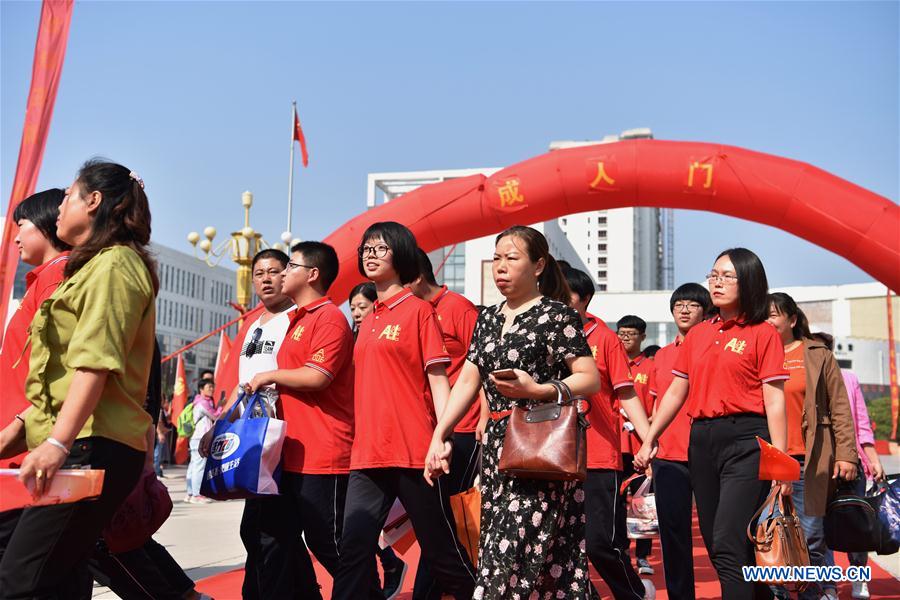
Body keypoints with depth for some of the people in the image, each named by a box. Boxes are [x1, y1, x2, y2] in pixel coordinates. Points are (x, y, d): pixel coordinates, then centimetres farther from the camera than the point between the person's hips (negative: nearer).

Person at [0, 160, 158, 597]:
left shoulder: (114, 264, -6)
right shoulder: (95, 266, 25)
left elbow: (96, 361, -20)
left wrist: (58, 441, -27)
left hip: (93, 448, -10)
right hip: (86, 446, 10)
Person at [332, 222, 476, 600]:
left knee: (441, 548, 5)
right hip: (367, 453, 6)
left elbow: (437, 378, -6)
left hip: (413, 452, -5)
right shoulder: (367, 321, 16)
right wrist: (356, 440, 15)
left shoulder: (418, 310, -1)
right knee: (353, 550, -1)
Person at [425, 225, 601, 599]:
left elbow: (591, 379, -9)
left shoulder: (556, 314, -5)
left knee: (514, 552, -10)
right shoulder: (488, 319, 15)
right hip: (497, 444, 7)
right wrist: (439, 437, 6)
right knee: (496, 548, 8)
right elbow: (466, 382, 13)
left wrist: (537, 390, -21)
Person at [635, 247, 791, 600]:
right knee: (717, 545, 11)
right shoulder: (697, 336, 15)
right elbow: (675, 393, 17)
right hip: (701, 441, 6)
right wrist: (649, 439, 11)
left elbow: (774, 402, -6)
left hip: (746, 441, -6)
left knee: (728, 547, -14)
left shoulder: (763, 333, -1)